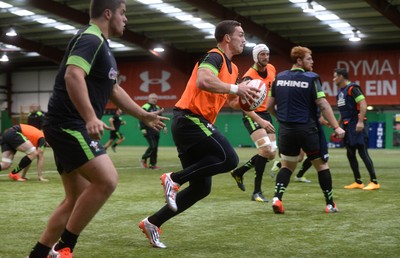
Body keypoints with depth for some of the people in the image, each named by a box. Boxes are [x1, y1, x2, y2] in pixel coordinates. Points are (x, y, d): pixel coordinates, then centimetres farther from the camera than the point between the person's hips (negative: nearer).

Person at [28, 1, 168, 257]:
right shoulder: (90, 39, -12)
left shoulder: (100, 44, 21)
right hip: (68, 124, -11)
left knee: (78, 198, 10)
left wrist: (144, 115, 34)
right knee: (107, 180, -20)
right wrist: (91, 118, -39)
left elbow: (114, 90, 32)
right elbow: (73, 75, -30)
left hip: (70, 127, 11)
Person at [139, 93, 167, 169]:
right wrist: (143, 129, -21)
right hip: (148, 131, -8)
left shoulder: (158, 108, 18)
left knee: (155, 147, 5)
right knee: (153, 146, -15)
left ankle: (153, 164, 11)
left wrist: (164, 127, 17)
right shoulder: (145, 107, -7)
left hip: (156, 131, 8)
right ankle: (143, 159, 3)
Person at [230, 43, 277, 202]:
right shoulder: (249, 77, -19)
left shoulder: (271, 69, 2)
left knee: (271, 154, 5)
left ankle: (239, 172, 26)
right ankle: (257, 192, -15)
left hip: (266, 114, 8)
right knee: (266, 149, -23)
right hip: (252, 116, -7)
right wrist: (260, 121, -36)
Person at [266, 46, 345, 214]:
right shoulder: (311, 78, -10)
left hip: (286, 130, 4)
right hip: (308, 130, -4)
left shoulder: (279, 78, 5)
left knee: (287, 166, 19)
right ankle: (330, 204, 16)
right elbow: (323, 105, -16)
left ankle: (277, 198, -2)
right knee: (321, 165, 12)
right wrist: (336, 127, -13)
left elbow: (269, 106, 9)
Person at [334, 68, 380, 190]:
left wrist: (360, 122, -28)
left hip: (357, 125, -9)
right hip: (348, 126, 9)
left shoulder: (352, 88, -11)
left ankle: (374, 182, -7)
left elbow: (363, 104, -21)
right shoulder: (341, 91, 16)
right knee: (350, 154, 8)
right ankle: (358, 182, 15)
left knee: (362, 152, -10)